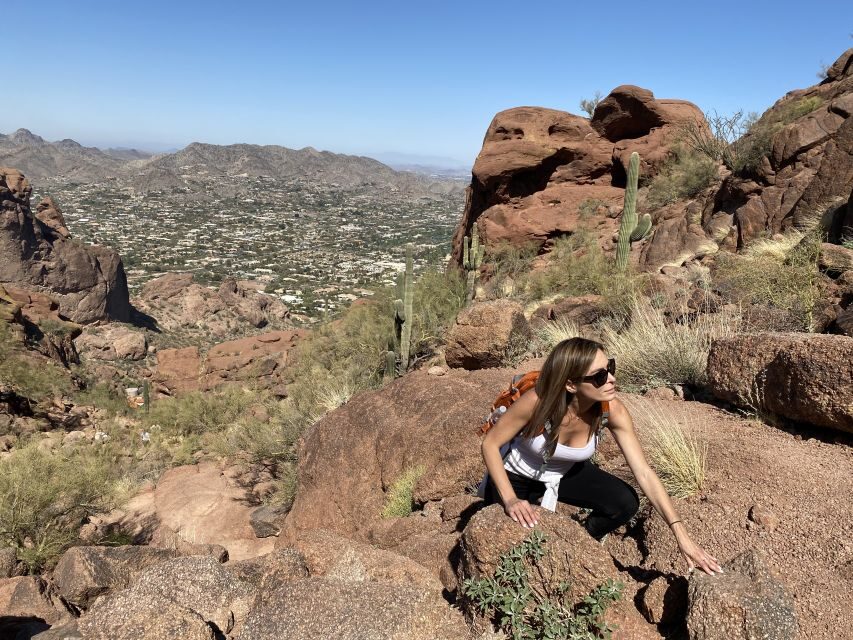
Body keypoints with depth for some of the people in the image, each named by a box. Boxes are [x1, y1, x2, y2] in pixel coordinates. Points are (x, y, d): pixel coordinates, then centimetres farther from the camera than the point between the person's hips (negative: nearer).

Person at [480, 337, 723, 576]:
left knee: (625, 503, -16)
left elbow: (644, 473, -25)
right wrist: (510, 500, -33)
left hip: (567, 473, 3)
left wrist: (682, 535, -29)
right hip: (517, 476, -3)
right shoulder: (538, 401, -37)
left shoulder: (612, 410, -26)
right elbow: (490, 444, -24)